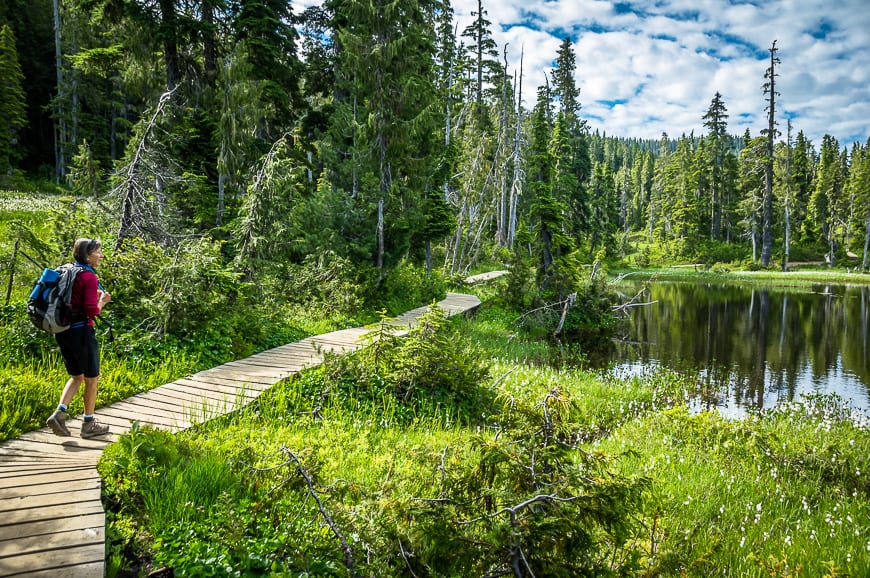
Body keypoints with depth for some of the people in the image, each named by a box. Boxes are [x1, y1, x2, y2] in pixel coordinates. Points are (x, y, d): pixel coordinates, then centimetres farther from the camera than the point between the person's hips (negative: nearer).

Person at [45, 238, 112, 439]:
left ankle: (59, 413, 5)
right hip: (81, 332, -7)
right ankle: (89, 425, 17)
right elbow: (92, 311, -21)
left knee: (77, 377, 21)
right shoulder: (89, 277, -16)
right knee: (91, 378, 8)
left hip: (63, 331, 8)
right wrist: (102, 301, -2)